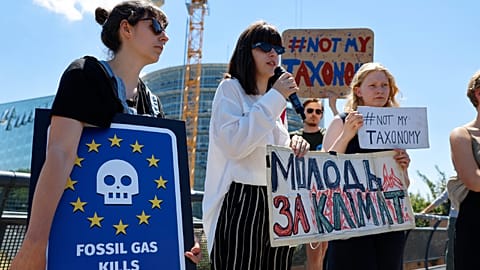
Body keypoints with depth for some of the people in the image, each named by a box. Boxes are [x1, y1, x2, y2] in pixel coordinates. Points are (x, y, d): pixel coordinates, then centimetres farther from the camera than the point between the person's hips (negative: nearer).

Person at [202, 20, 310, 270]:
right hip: (241, 201, -7)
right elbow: (233, 144, -18)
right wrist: (275, 99, -12)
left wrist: (295, 146, 4)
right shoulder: (230, 88, -1)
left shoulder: (273, 98, 20)